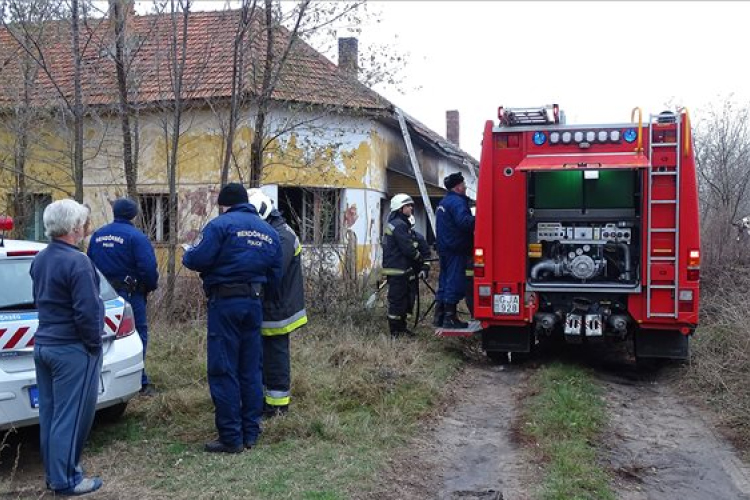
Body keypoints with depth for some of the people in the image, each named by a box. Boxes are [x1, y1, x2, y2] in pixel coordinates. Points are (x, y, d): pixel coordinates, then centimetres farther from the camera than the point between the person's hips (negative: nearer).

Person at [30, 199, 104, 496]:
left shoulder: (39, 260, 8)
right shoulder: (77, 262, -20)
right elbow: (87, 311, -21)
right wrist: (94, 344, -8)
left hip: (44, 344, 9)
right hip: (72, 349, -9)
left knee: (50, 413, 16)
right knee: (70, 417, 0)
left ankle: (53, 473, 27)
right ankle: (65, 481, 7)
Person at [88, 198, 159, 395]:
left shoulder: (97, 235, 10)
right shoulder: (136, 236, -12)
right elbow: (148, 267, -18)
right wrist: (150, 288, -1)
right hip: (130, 293, -6)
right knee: (137, 335, -1)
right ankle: (140, 382, -4)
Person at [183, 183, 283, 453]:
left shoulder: (220, 224, -6)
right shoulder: (269, 231, 15)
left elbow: (199, 259, -14)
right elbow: (275, 274, 15)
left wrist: (187, 255, 7)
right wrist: (269, 299, 27)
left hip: (225, 302, -6)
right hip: (254, 303, 7)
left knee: (224, 371, -1)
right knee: (251, 370, 13)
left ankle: (231, 437, 2)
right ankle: (250, 433, 19)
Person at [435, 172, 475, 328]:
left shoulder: (443, 202, 19)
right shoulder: (457, 201, -14)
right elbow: (464, 221, -29)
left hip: (444, 248, 10)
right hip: (456, 249, -10)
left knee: (444, 281, 14)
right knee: (455, 282, -6)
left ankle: (439, 316, 17)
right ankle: (450, 318, -5)